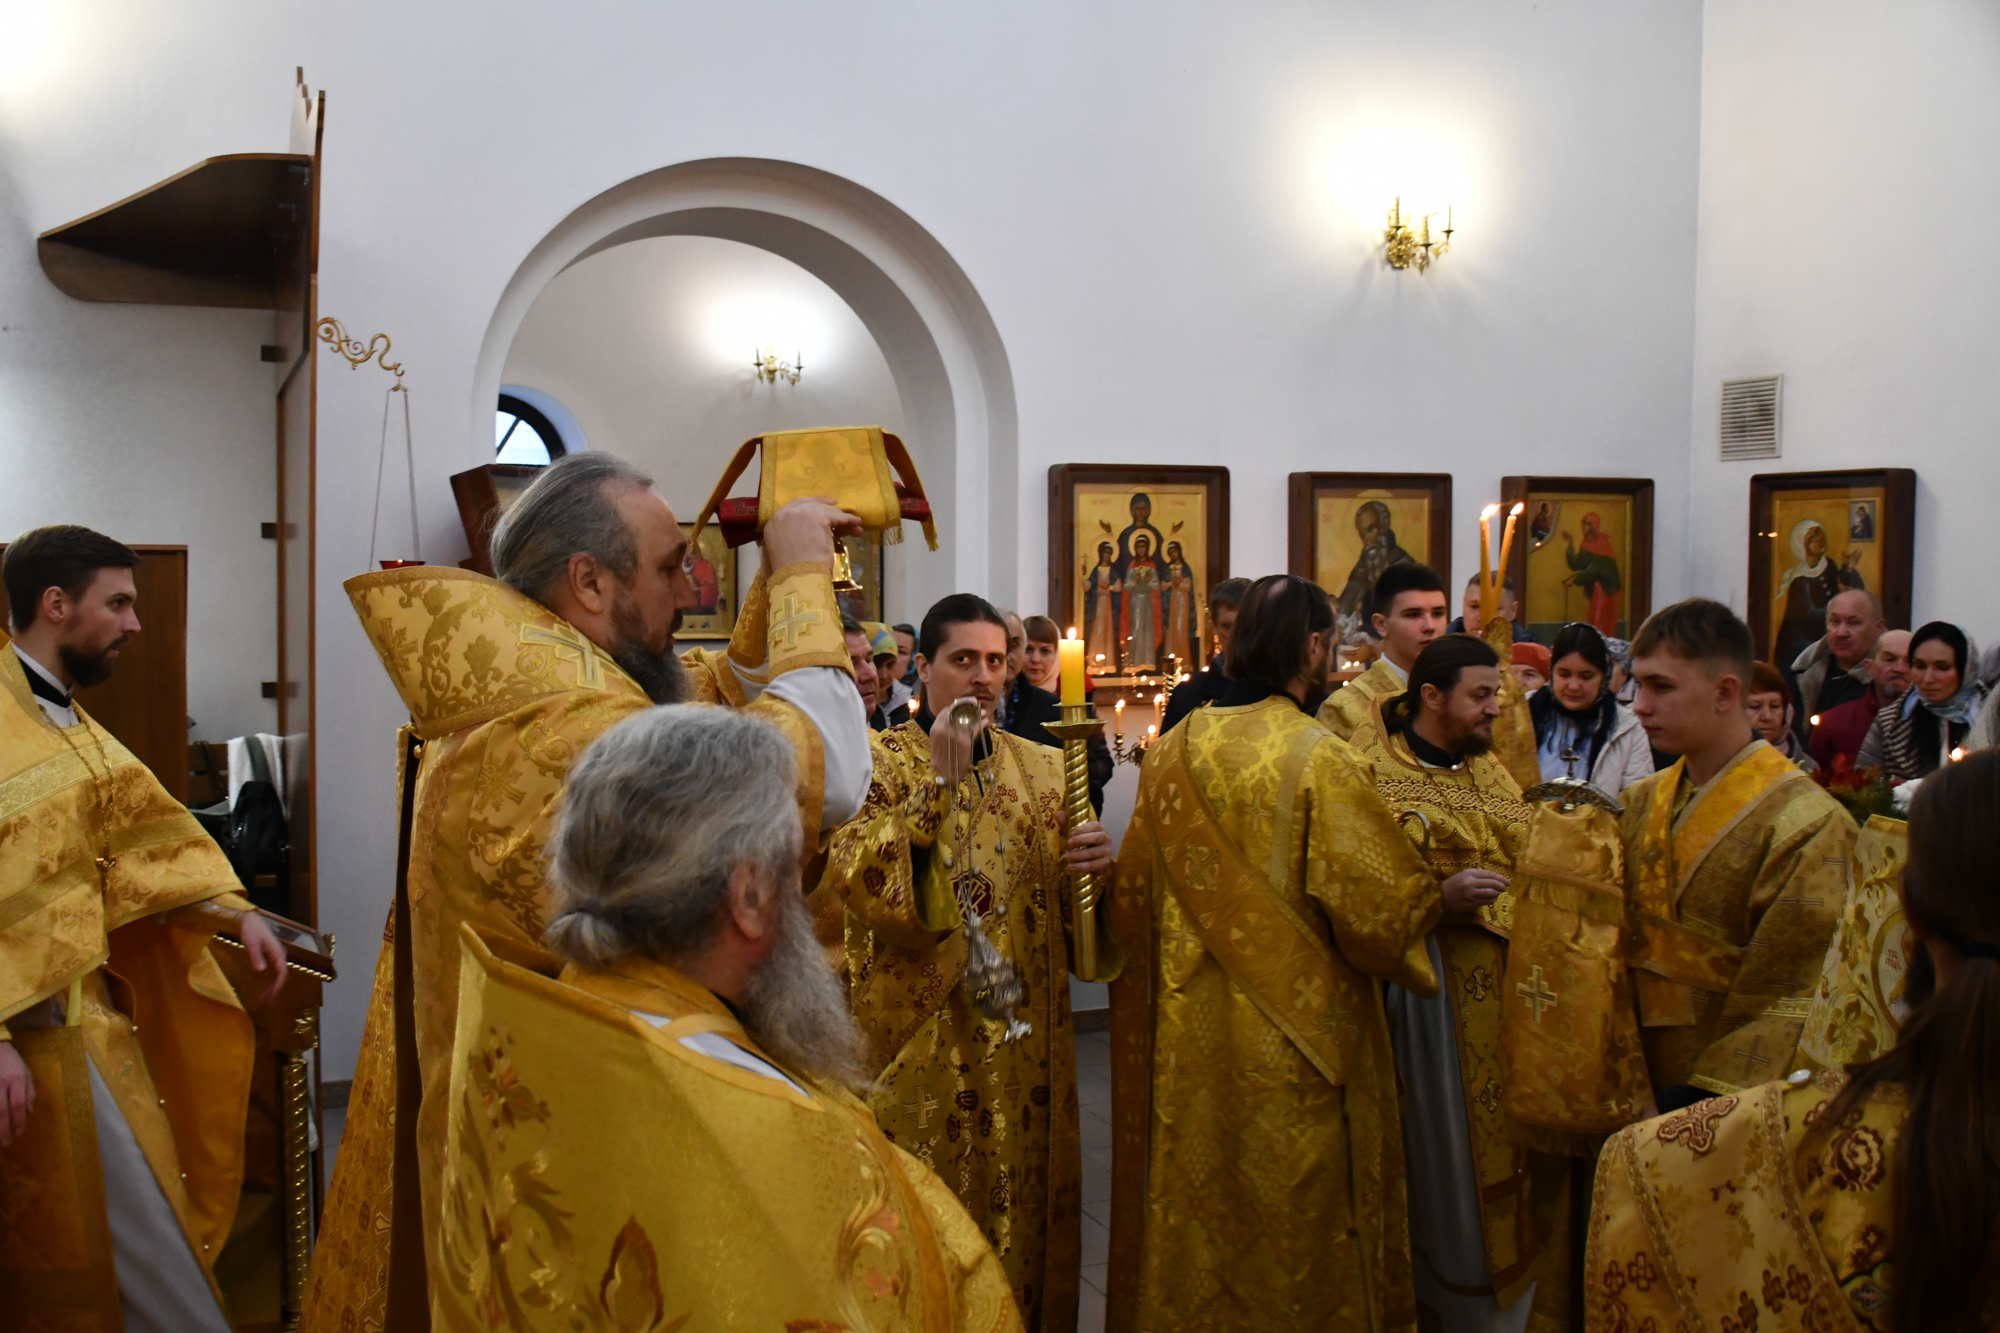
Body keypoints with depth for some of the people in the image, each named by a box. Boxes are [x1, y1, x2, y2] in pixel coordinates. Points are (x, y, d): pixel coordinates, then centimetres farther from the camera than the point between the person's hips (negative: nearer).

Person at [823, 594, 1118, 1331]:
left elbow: (1075, 912, 9)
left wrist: (1095, 866, -13)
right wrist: (939, 783, -23)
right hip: (924, 1043, -4)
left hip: (1027, 1044, 4)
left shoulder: (1041, 766, 8)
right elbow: (857, 884, -20)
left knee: (1026, 1205, 12)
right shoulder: (879, 763, -4)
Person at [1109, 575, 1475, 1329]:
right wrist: (1444, 897, 4)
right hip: (1294, 1051, -5)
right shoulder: (1322, 762, -18)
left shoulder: (1173, 752, -2)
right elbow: (1379, 907, -16)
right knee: (1295, 1223, 12)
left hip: (1191, 1040, 5)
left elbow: (1135, 891, 6)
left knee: (1199, 1220, 18)